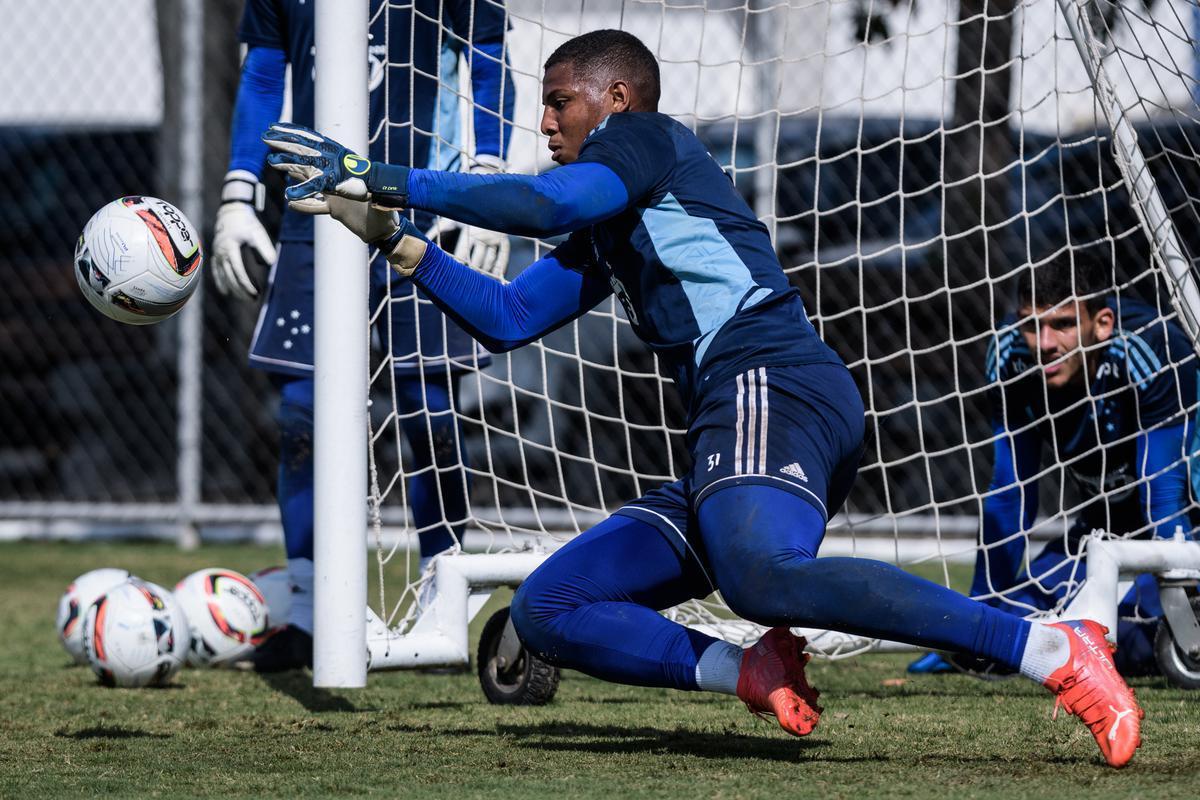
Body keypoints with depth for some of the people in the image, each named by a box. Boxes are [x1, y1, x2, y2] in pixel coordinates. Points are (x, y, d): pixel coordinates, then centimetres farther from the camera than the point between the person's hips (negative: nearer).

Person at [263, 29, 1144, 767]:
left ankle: (1053, 651, -40)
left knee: (762, 573, -39)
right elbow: (507, 319, 34)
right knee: (545, 610, 6)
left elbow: (548, 204, -10)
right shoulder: (602, 237, 34)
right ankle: (754, 674, -17)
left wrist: (391, 182, -5)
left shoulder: (648, 137, 8)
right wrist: (392, 237, 26)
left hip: (773, 382, -10)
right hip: (727, 443, 10)